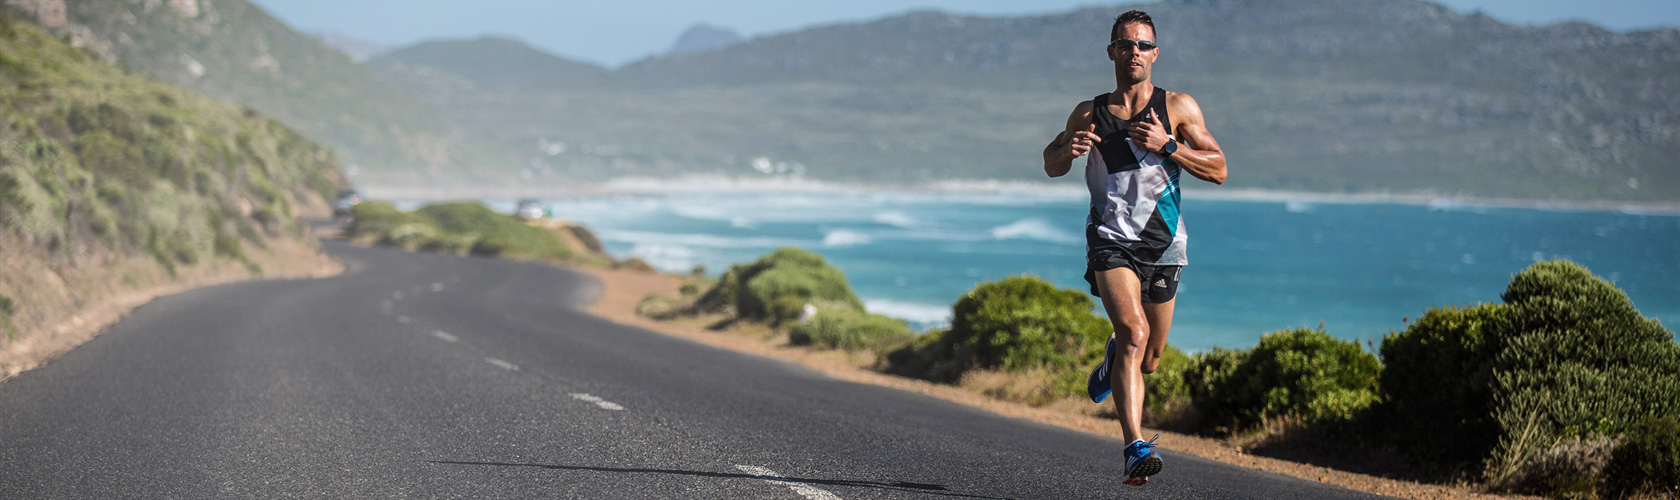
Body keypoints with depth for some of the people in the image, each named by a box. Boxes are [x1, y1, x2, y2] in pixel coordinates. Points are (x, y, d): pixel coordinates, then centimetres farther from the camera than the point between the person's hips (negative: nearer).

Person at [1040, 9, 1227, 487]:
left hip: (1162, 245, 2)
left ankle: (1114, 359, 50)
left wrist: (1168, 146, -14)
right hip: (1110, 241, -2)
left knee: (1148, 358, 12)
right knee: (1134, 332, -26)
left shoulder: (1179, 108, 3)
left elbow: (1218, 170, 0)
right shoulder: (1089, 113, 6)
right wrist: (1067, 149, -5)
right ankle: (1136, 448, -31)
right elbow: (1052, 165, 19)